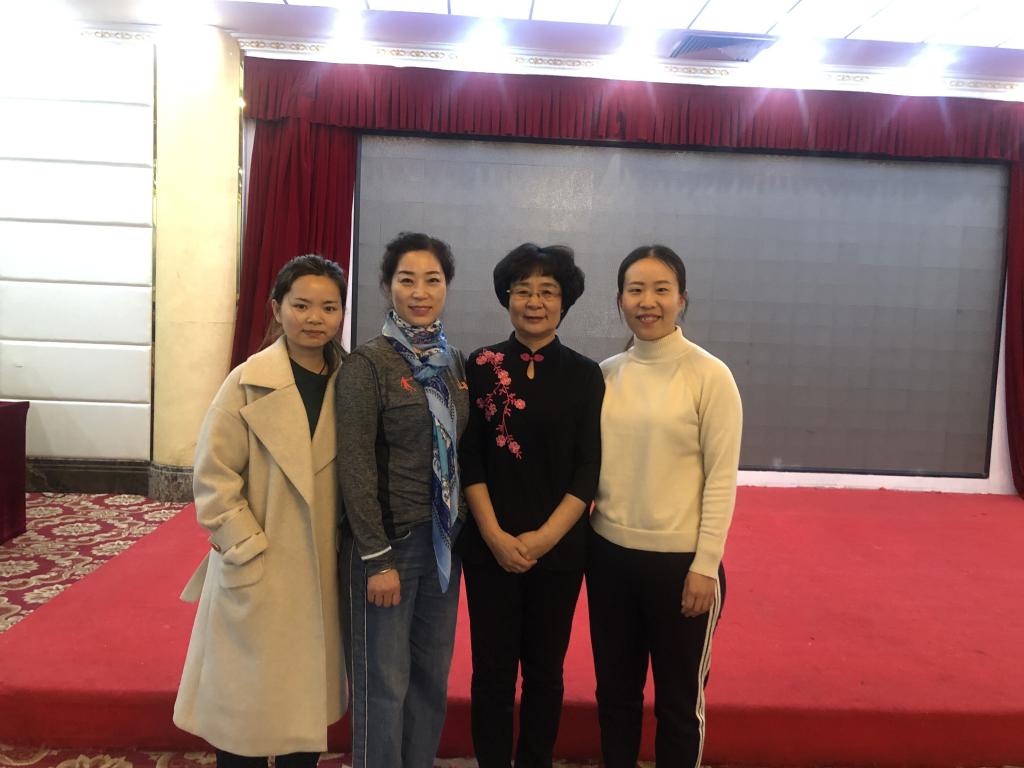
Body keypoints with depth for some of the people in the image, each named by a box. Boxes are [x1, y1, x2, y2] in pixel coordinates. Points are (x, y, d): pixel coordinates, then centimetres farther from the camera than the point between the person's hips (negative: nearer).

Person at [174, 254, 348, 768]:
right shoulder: (249, 382, -11)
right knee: (246, 705, 12)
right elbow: (213, 479, -10)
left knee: (309, 700, 18)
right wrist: (250, 553, -13)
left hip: (322, 575, 4)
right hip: (257, 577, -3)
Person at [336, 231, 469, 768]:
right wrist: (377, 557, -15)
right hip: (387, 540, -6)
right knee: (384, 682, 8)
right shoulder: (367, 363, -12)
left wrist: (461, 530, 8)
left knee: (432, 674, 17)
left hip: (443, 538, 6)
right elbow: (355, 467, -14)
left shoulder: (454, 363, 7)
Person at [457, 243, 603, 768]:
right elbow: (468, 458, -2)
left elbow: (589, 470, -3)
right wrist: (495, 536, -10)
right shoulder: (481, 366, 0)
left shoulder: (585, 375, 1)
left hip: (558, 548, 1)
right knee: (493, 670, 8)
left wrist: (544, 537, -11)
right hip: (489, 546, 0)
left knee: (545, 669, 13)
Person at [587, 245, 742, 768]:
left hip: (679, 560, -4)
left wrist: (705, 565, -12)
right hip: (609, 554, 4)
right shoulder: (605, 374, 3)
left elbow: (721, 479, -10)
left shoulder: (709, 375, -9)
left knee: (679, 699, 14)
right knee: (615, 690, 19)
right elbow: (590, 465, 8)